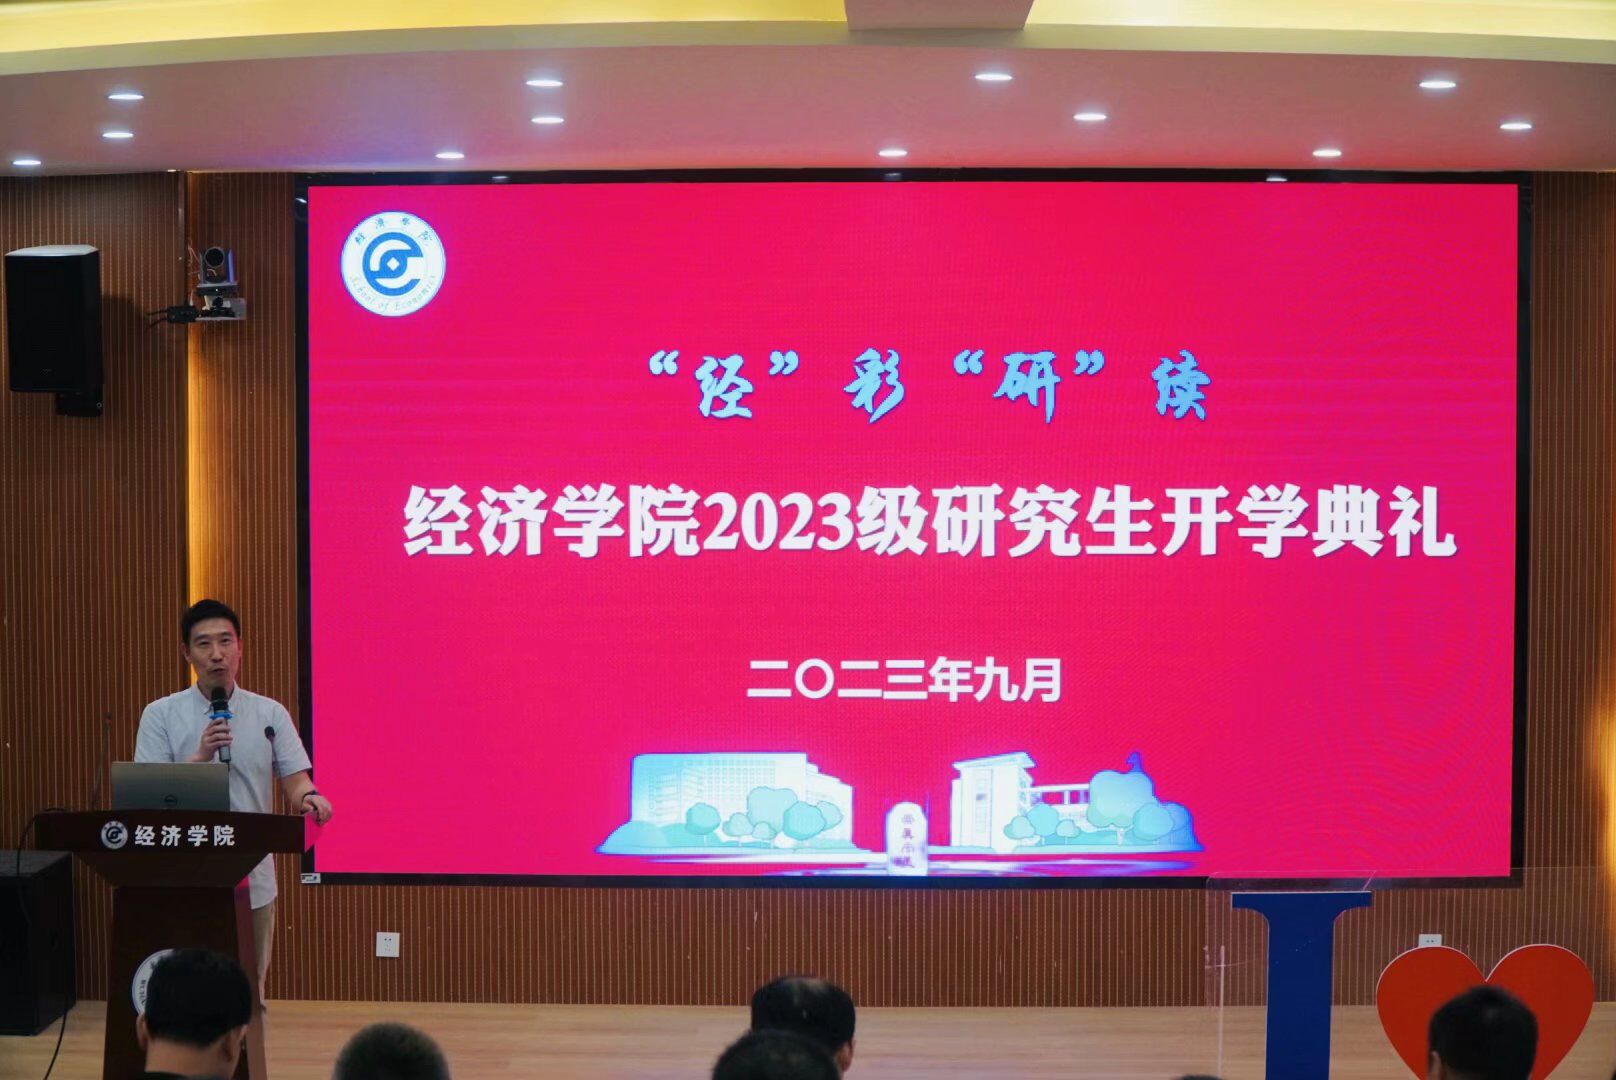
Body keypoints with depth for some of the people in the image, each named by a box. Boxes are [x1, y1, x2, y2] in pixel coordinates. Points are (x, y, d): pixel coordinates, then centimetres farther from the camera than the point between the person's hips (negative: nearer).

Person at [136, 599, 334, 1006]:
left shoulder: (269, 713, 5)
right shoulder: (161, 715, 0)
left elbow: (294, 779, 1)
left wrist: (310, 798, -23)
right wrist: (202, 756, -20)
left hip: (252, 878, 2)